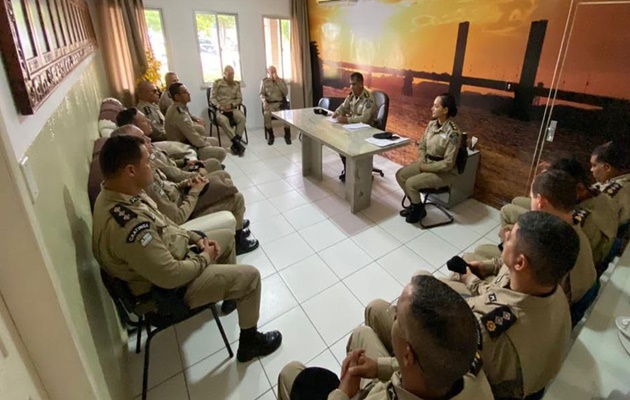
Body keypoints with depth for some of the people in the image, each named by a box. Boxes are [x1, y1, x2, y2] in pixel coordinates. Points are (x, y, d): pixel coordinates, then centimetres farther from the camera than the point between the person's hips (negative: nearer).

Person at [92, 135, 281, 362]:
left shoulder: (116, 194, -6)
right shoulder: (128, 225, -38)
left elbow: (162, 224, 7)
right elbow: (170, 275, -32)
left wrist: (196, 238, -2)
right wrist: (205, 258, -15)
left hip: (170, 253, 10)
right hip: (168, 287, -9)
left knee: (227, 237, 20)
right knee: (249, 276, -7)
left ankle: (232, 294, 43)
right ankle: (249, 342, 16)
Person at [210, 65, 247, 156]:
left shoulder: (237, 84, 12)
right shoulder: (217, 83, 3)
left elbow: (239, 99, 9)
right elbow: (212, 98, 0)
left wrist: (231, 105, -10)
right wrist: (219, 106, -18)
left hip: (232, 108, 3)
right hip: (219, 109, -2)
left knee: (242, 117, -29)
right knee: (223, 120, -36)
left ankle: (235, 144, -28)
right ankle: (237, 143, -35)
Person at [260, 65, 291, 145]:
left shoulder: (281, 80, 11)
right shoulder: (264, 82, 9)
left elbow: (286, 93, -2)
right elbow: (261, 94, 5)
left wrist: (278, 82, -7)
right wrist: (264, 101, -17)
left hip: (280, 103, 1)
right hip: (270, 103, -1)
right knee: (266, 114, -34)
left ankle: (287, 135, -14)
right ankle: (270, 136, -15)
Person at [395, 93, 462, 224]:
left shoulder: (453, 133, -25)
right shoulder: (432, 124, -1)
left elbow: (448, 163, -24)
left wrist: (425, 167, -18)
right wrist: (421, 162, -7)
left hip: (444, 172, -8)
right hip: (426, 163, 8)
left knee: (411, 183, -21)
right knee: (400, 175, -4)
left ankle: (419, 210, 7)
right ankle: (415, 204, 14)